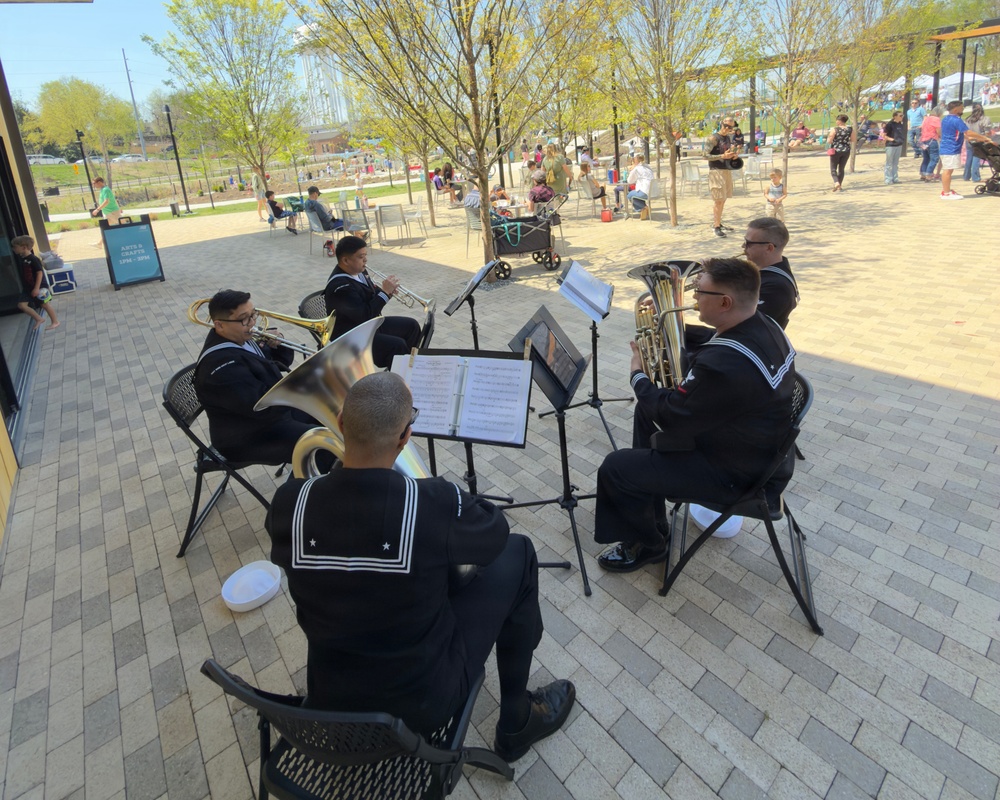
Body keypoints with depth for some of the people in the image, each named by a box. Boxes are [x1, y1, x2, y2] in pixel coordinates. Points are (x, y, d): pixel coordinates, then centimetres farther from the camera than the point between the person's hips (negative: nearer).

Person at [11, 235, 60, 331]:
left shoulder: (33, 259, -18)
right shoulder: (20, 259, 7)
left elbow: (40, 273, -21)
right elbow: (23, 274, 18)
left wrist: (37, 288, -24)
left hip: (39, 288, -8)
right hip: (28, 288, 8)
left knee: (45, 304, 4)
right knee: (21, 304, -1)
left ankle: (55, 322, 19)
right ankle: (39, 319, 10)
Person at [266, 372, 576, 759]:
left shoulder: (289, 503, -19)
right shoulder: (436, 503, -29)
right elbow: (494, 533, -7)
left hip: (327, 703, 4)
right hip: (423, 703, -4)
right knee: (515, 554, 8)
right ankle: (517, 722, 24)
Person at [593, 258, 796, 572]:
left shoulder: (725, 363, -37)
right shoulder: (765, 326, -5)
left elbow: (668, 417, -23)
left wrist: (638, 376, -7)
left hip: (736, 473, -10)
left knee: (614, 468, -9)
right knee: (647, 409, 21)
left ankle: (646, 545, 18)